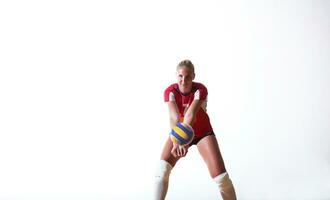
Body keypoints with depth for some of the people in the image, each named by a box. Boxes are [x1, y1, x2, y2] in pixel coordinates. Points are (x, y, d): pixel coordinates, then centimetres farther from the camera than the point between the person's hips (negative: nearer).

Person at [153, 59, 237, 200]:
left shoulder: (200, 90, -25)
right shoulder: (170, 91, -20)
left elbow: (190, 115, -39)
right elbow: (174, 117, -35)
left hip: (203, 133, -2)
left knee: (221, 177, -13)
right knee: (162, 169, -18)